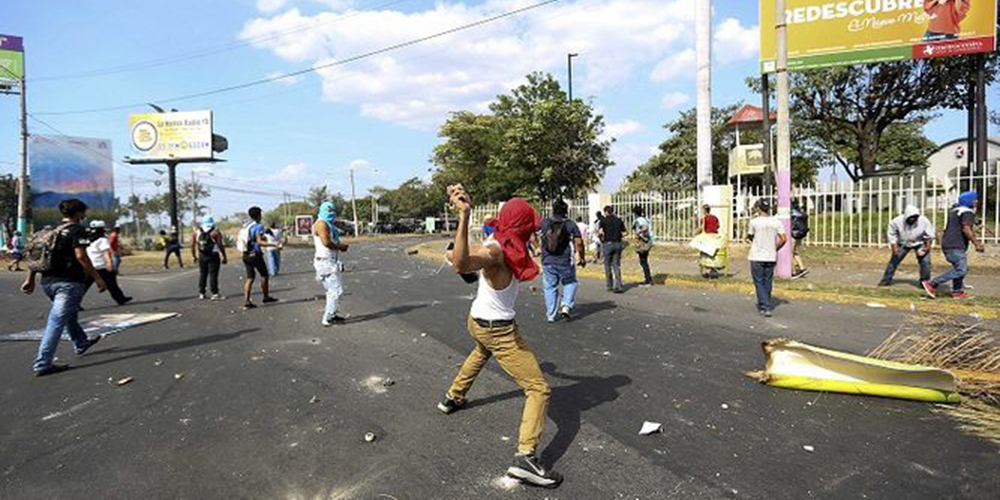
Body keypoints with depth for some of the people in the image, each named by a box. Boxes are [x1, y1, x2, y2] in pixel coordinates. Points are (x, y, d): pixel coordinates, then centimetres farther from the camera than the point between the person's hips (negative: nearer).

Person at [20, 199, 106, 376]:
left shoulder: (50, 230, 14)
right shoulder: (77, 231, -8)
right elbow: (81, 256, -18)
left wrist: (30, 279, 15)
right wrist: (97, 278, -14)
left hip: (48, 281, 8)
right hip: (69, 282, -8)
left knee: (70, 315, 25)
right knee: (57, 321, -7)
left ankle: (81, 344, 43)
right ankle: (43, 364, -7)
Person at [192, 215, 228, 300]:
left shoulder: (196, 231, 4)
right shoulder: (215, 232, -9)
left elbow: (193, 244, 8)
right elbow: (220, 245, -10)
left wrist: (193, 255, 18)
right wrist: (224, 257, -4)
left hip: (201, 256, 4)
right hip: (213, 256, -4)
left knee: (202, 274, 13)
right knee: (213, 274, -2)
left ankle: (202, 293, 18)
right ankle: (215, 294, -3)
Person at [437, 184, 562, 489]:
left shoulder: (498, 244, -2)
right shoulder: (495, 251, -28)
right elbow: (461, 265, -50)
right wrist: (464, 216, -58)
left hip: (478, 321, 10)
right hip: (499, 332, -9)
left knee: (480, 353, 43)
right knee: (539, 389, -4)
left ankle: (453, 398, 60)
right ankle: (525, 458, -9)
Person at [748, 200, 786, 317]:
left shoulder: (754, 221, -9)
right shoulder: (776, 221, 0)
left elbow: (750, 236, 6)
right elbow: (783, 239, -2)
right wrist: (775, 249, 10)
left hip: (757, 257, -4)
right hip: (771, 257, 4)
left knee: (759, 282, 2)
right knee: (768, 282, 15)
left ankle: (766, 307, -8)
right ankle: (763, 305, 25)